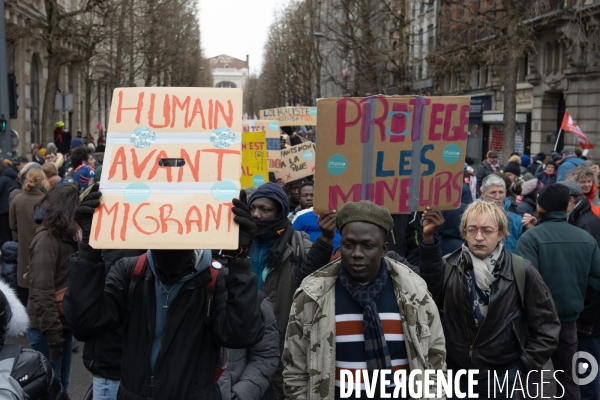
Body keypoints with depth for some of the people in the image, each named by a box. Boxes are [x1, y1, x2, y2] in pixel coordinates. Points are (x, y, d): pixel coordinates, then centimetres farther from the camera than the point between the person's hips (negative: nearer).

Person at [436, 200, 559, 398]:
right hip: (453, 371, 1)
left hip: (501, 374, 0)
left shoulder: (521, 271, -6)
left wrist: (526, 363, -1)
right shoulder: (446, 267, -6)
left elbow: (547, 323, 1)